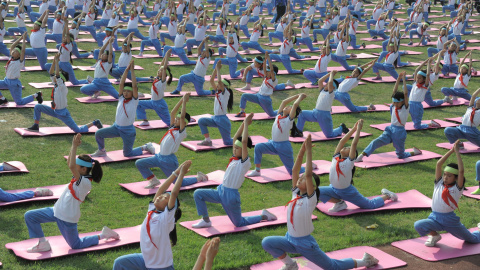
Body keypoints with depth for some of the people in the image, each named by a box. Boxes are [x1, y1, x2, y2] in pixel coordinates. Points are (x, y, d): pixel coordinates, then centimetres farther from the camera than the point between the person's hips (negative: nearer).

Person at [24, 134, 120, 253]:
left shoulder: (85, 182, -25)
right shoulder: (81, 178, 2)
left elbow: (71, 166, -39)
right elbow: (69, 162, 13)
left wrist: (74, 146, -33)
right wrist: (74, 146, 1)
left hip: (67, 218, -9)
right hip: (57, 211, 9)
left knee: (76, 245, 9)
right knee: (29, 216, 5)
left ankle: (102, 235, 21)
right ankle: (43, 243, 11)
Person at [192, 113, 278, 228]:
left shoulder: (245, 162, -16)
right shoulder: (234, 158, 5)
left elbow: (244, 141, -28)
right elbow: (235, 138, 8)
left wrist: (246, 124, -21)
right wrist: (244, 123, 3)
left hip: (231, 194, -8)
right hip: (221, 190, 8)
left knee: (239, 223, 5)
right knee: (198, 194, -2)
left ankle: (263, 216, 22)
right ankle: (206, 220, 6)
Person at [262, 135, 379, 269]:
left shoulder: (310, 199, -18)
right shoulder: (295, 194, -2)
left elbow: (308, 174, -31)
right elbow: (295, 170, -9)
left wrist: (309, 150, -32)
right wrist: (302, 149, -16)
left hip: (305, 243, -6)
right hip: (290, 240, 6)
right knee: (266, 242, -15)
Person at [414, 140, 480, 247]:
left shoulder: (457, 188, -6)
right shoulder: (439, 184, 2)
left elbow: (461, 171, -20)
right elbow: (439, 164, -6)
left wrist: (457, 152, -15)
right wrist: (451, 150, -8)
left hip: (450, 220, -2)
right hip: (435, 218, 2)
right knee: (418, 225, -27)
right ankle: (434, 235, 5)